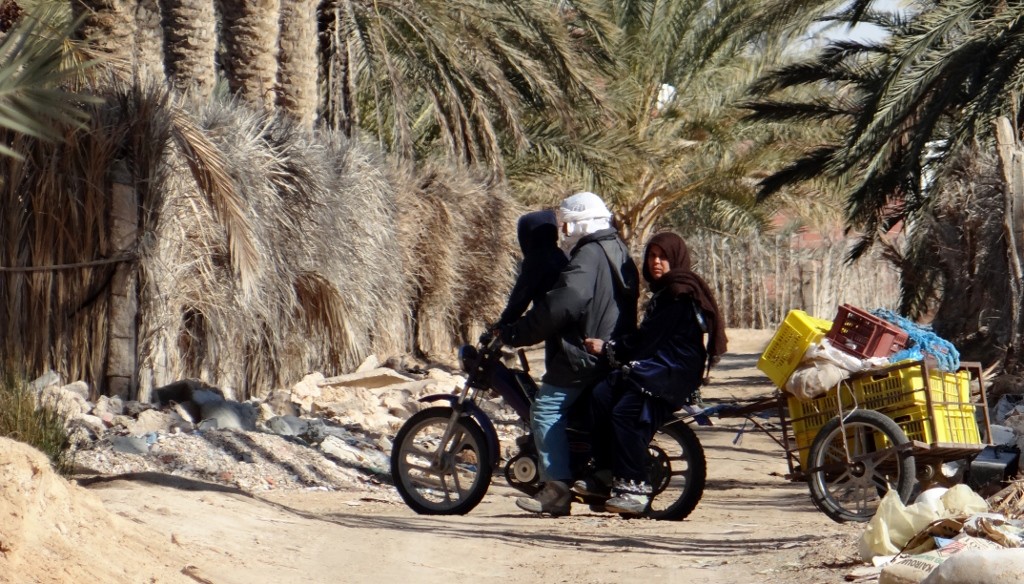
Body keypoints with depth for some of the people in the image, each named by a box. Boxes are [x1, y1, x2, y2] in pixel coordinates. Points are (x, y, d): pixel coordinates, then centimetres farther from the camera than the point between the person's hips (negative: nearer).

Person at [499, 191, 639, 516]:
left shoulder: (588, 256, -15)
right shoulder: (617, 253, 18)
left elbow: (561, 306, -27)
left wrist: (514, 334, -23)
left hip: (583, 355, -11)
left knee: (547, 411, -10)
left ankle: (557, 489, -16)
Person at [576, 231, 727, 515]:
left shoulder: (681, 293, -9)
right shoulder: (664, 291, 25)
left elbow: (647, 340, -13)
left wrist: (608, 348, -3)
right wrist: (613, 349, 7)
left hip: (673, 373, -10)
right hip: (654, 367, 10)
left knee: (625, 413, -27)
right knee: (600, 396, -11)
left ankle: (634, 488, -24)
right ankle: (607, 474, -10)